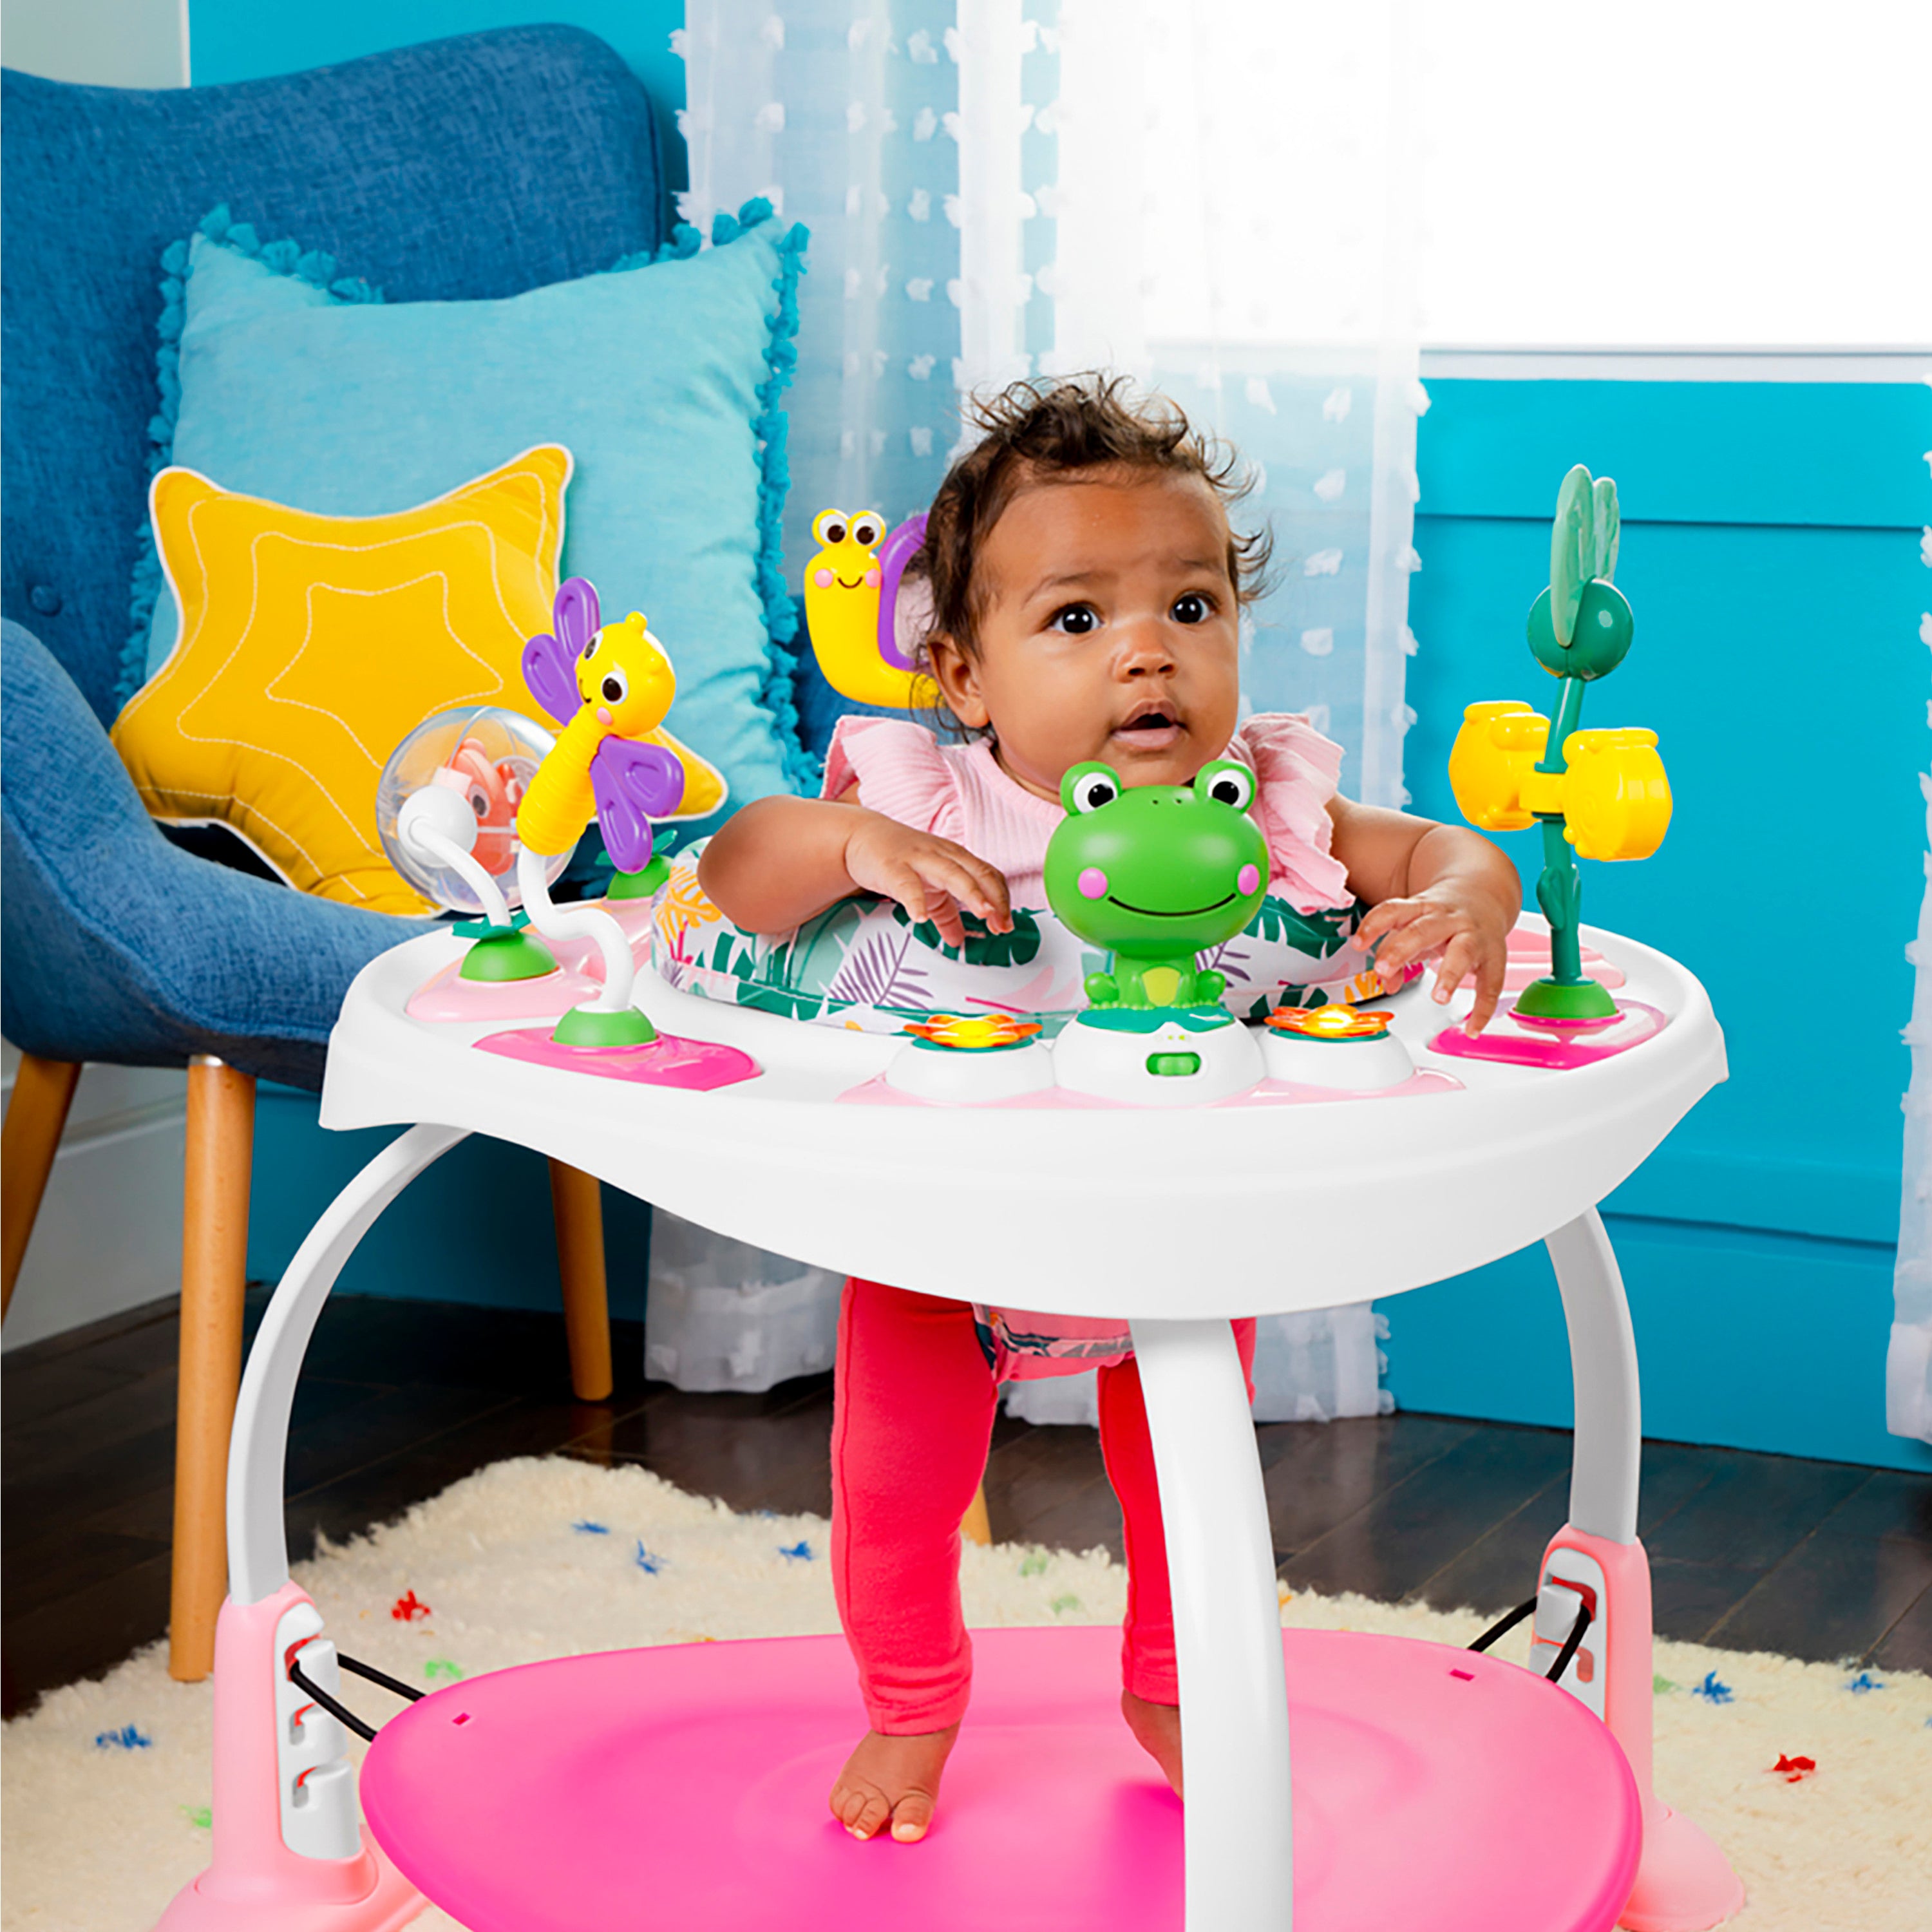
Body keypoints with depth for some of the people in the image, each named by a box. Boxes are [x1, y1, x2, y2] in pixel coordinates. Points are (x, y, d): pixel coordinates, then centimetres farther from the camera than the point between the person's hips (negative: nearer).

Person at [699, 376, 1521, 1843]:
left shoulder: (1265, 812, -19)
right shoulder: (930, 805, -25)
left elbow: (1443, 853, -14)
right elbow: (733, 879, -29)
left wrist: (1459, 904, -38)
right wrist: (848, 843, -48)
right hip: (942, 1236, -2)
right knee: (894, 1491, 6)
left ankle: (1172, 1689, 48)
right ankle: (911, 1708, 37)